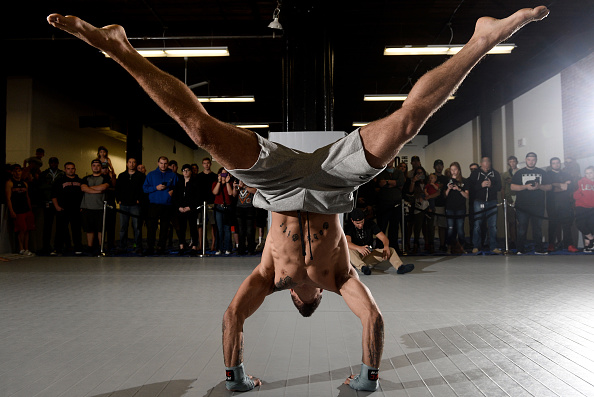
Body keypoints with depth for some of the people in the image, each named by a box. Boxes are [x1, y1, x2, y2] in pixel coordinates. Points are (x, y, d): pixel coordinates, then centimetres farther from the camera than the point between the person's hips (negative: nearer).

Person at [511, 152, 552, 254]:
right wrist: (526, 186, -13)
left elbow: (549, 187, 9)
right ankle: (520, 249, 2)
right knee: (522, 228, -2)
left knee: (538, 227, 5)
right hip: (522, 206, -2)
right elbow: (513, 187, -1)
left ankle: (538, 249, 12)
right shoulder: (519, 173, 8)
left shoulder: (542, 173, 14)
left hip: (538, 205, 2)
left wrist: (539, 186, -10)